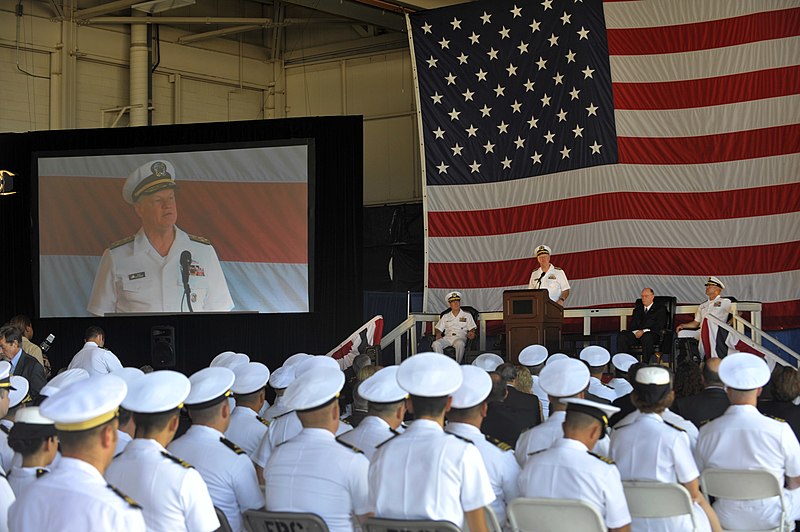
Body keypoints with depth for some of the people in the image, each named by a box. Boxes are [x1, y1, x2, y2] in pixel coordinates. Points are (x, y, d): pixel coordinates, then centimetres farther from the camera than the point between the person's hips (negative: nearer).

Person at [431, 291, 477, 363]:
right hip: (447, 338, 2)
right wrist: (438, 334, -2)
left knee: (460, 344, -41)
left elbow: (472, 329, 10)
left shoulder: (467, 315, 20)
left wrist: (471, 333, -14)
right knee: (435, 344, -31)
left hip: (460, 338, -2)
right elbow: (438, 328, 21)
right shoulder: (445, 317, 26)